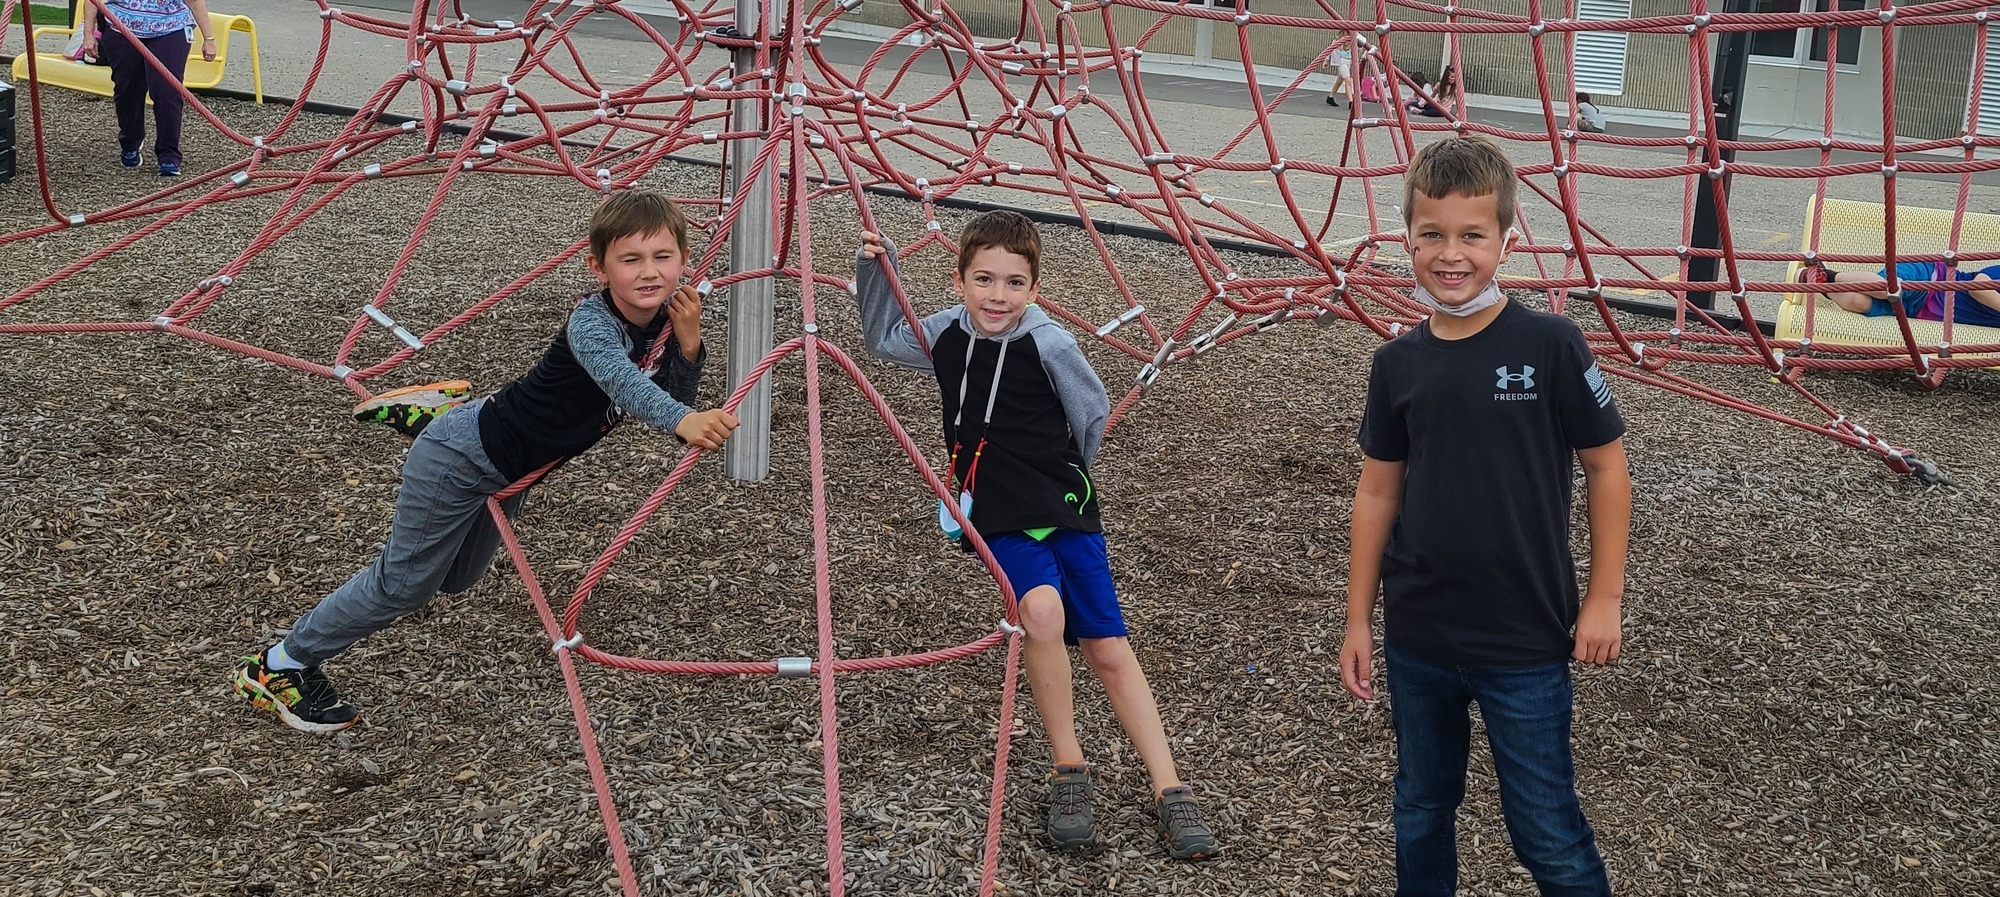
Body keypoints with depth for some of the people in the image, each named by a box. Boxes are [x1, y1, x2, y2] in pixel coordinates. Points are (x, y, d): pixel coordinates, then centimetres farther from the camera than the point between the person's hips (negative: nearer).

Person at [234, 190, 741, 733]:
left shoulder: (659, 315, -10)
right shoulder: (592, 324, -33)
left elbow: (671, 401, -4)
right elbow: (619, 379, -55)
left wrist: (687, 345, -22)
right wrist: (683, 421, -72)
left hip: (510, 472, 8)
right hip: (464, 458, -8)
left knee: (456, 578, 29)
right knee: (403, 584, 2)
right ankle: (280, 666, 21)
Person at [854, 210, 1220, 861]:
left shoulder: (1049, 343, -13)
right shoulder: (947, 334, 1)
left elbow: (1093, 414, 0)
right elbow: (884, 341, 20)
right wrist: (876, 268, 7)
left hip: (1065, 509, -2)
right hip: (998, 517, 2)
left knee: (1108, 649, -1)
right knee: (1042, 610, -26)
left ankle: (1170, 794, 6)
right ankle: (1069, 772, -10)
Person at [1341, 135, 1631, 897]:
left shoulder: (1551, 347, -12)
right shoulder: (1398, 363, -2)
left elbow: (1607, 467, -5)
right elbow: (1377, 493, 5)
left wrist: (1604, 598, -5)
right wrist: (1358, 620, 7)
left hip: (1527, 642, -4)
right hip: (1417, 641, 4)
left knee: (1547, 834, 6)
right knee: (1420, 815, 18)